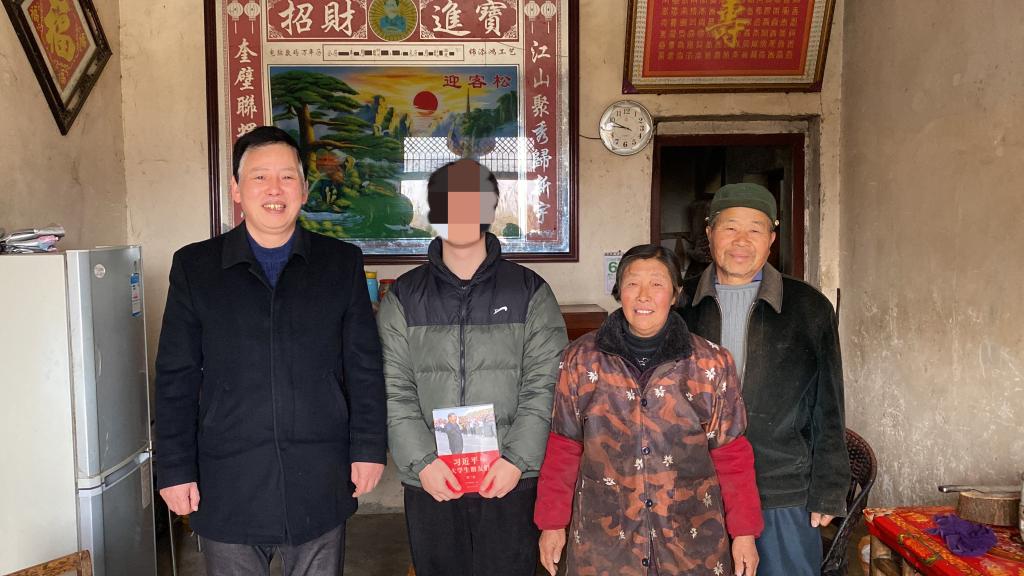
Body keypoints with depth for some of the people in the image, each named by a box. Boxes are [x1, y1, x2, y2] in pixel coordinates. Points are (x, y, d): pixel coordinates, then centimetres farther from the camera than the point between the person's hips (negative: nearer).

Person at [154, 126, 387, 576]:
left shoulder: (341, 262, 3)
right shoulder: (194, 266, 2)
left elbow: (364, 366, 3)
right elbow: (176, 378, 2)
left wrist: (369, 449, -2)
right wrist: (175, 470, -1)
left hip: (319, 486, 1)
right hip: (227, 489, 0)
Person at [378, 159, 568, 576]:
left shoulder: (530, 292, 3)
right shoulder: (404, 298, 6)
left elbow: (542, 385, -3)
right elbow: (396, 391, 1)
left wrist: (517, 459, -12)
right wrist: (421, 462, -10)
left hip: (510, 481, -1)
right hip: (430, 484, 1)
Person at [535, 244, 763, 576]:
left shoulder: (711, 364, -4)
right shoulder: (581, 360, -3)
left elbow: (731, 454, 0)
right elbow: (563, 449, 1)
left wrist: (744, 532, -1)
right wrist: (552, 524, 2)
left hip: (692, 543, 0)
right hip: (604, 541, 0)